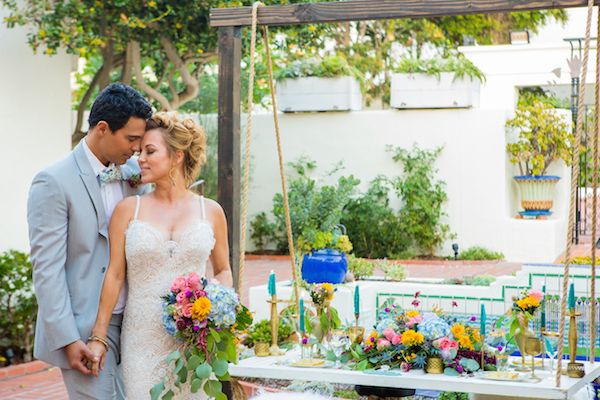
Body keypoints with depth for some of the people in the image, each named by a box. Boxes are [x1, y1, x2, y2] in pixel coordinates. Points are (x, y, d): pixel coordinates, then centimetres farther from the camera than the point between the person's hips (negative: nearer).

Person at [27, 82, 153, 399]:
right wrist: (67, 339, -17)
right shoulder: (53, 183, -11)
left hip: (132, 322, 6)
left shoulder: (133, 173, 8)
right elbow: (47, 268, -13)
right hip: (85, 330, -6)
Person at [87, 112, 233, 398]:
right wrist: (98, 337, 2)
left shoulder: (211, 212, 4)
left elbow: (223, 271, 15)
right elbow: (115, 275, 4)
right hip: (142, 339, 0)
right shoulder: (128, 209, 3)